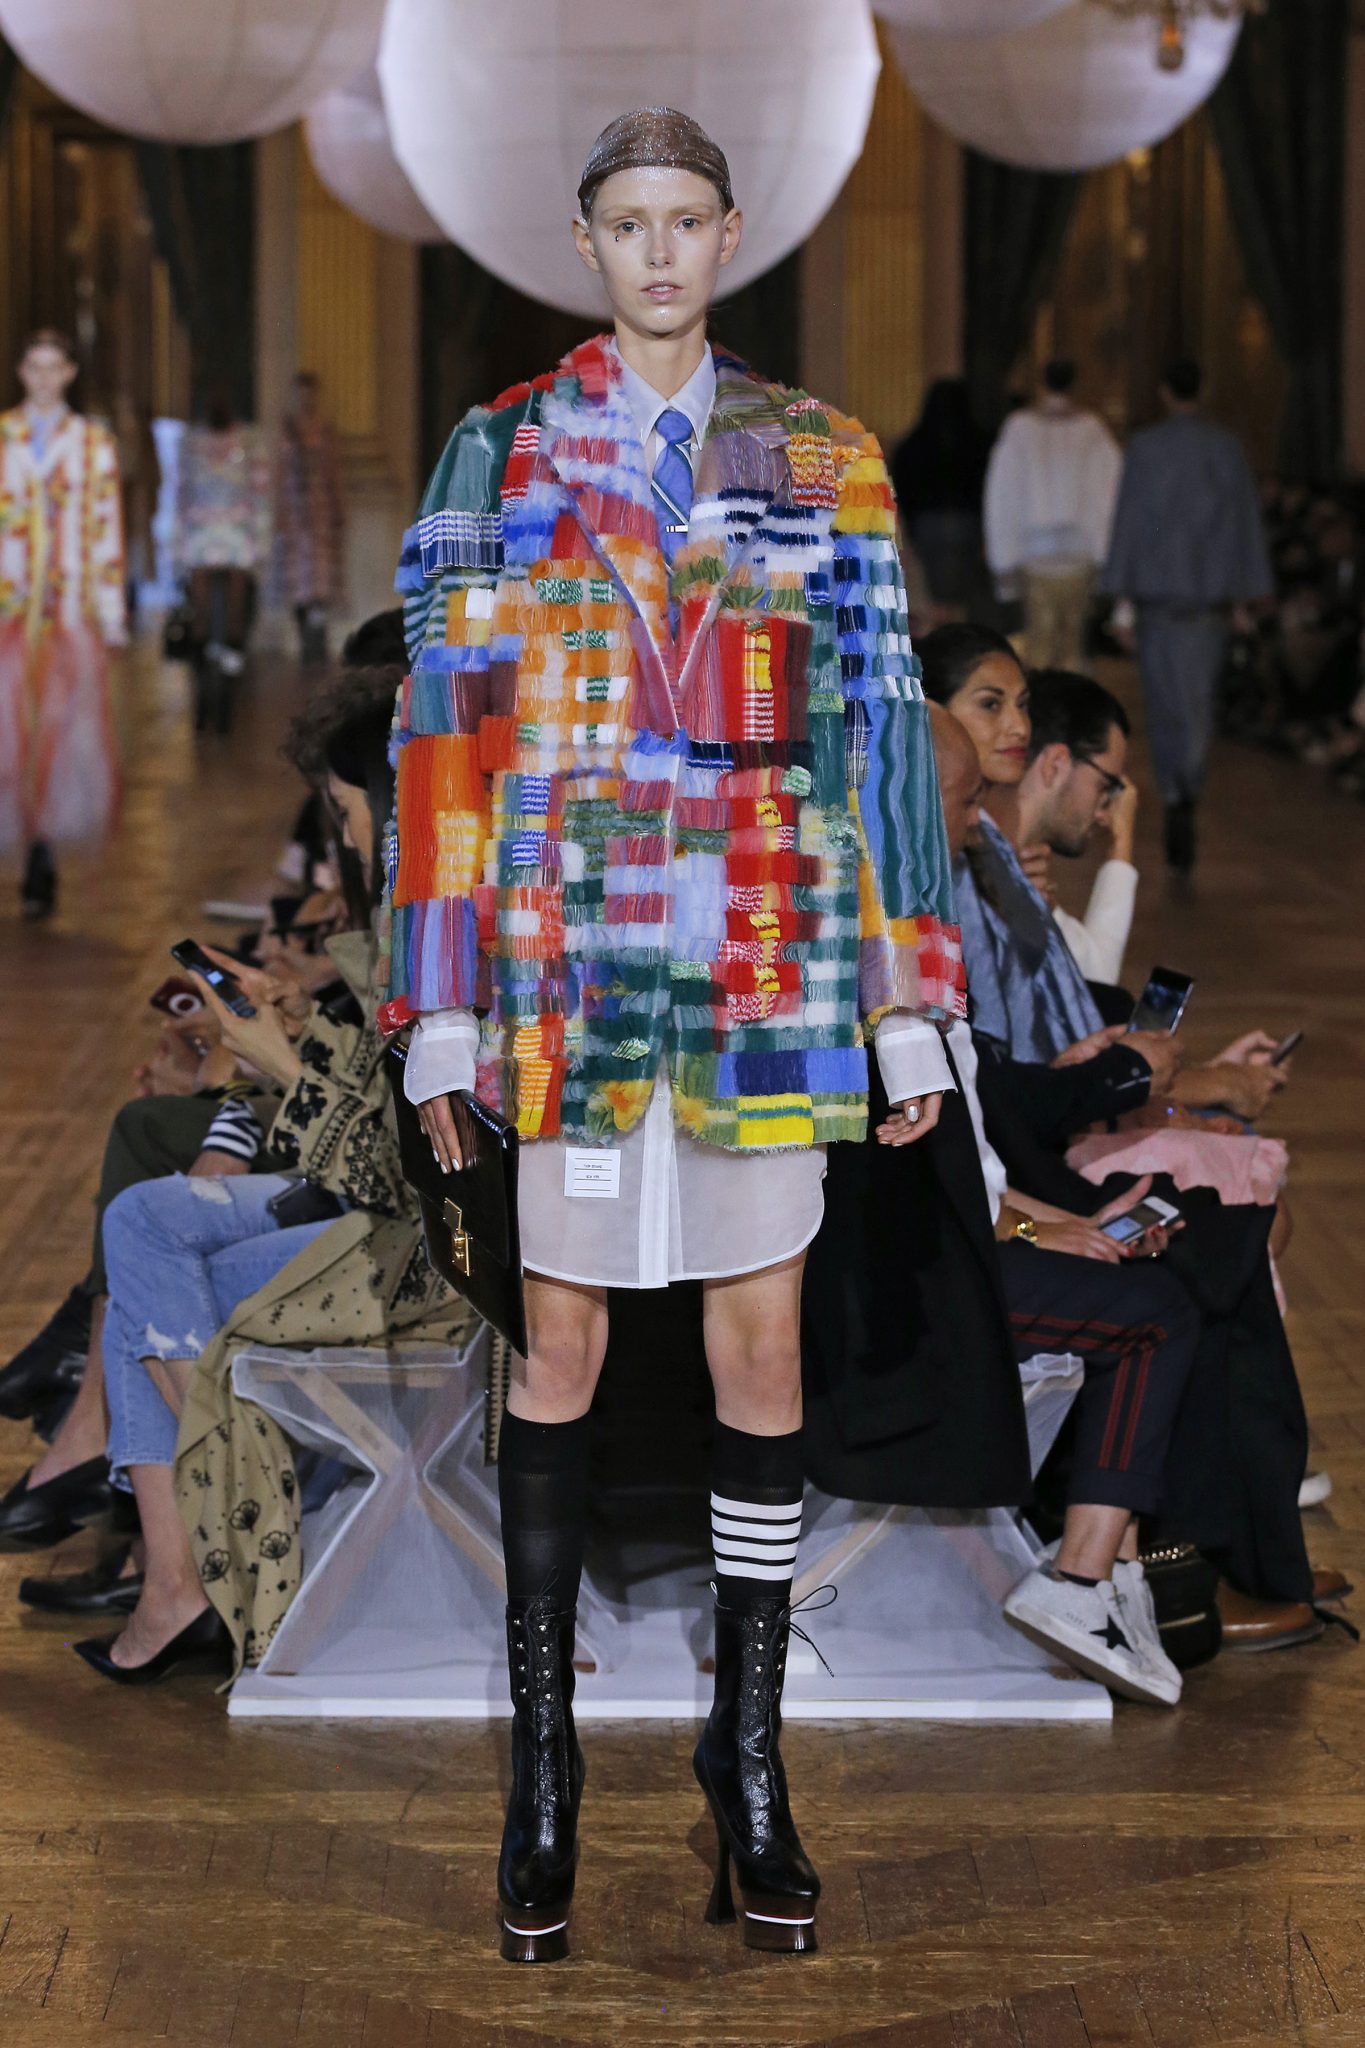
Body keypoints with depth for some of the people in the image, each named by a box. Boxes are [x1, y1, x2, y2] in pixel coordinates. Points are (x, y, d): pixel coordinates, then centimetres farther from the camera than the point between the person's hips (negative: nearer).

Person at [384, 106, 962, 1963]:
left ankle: (749, 1751, 14)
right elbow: (444, 727, 2)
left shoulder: (822, 461, 7)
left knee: (764, 1349, 3)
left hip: (771, 959, 1)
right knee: (561, 1341, 4)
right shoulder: (501, 451, 4)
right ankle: (544, 1760, 12)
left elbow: (883, 728, 7)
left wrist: (911, 1001, 2)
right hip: (565, 956, -1)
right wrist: (439, 1007, -3)